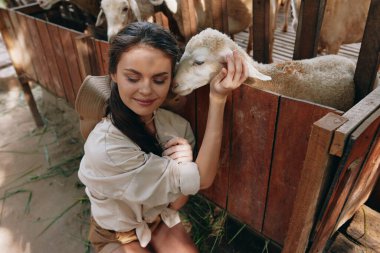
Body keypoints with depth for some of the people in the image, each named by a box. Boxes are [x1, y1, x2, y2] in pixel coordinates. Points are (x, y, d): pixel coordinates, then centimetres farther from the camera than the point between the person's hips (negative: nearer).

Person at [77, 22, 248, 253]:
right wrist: (217, 100, -35)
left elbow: (176, 202, -11)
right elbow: (202, 179, -31)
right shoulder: (104, 147, -35)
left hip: (161, 220, 4)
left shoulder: (177, 125, -19)